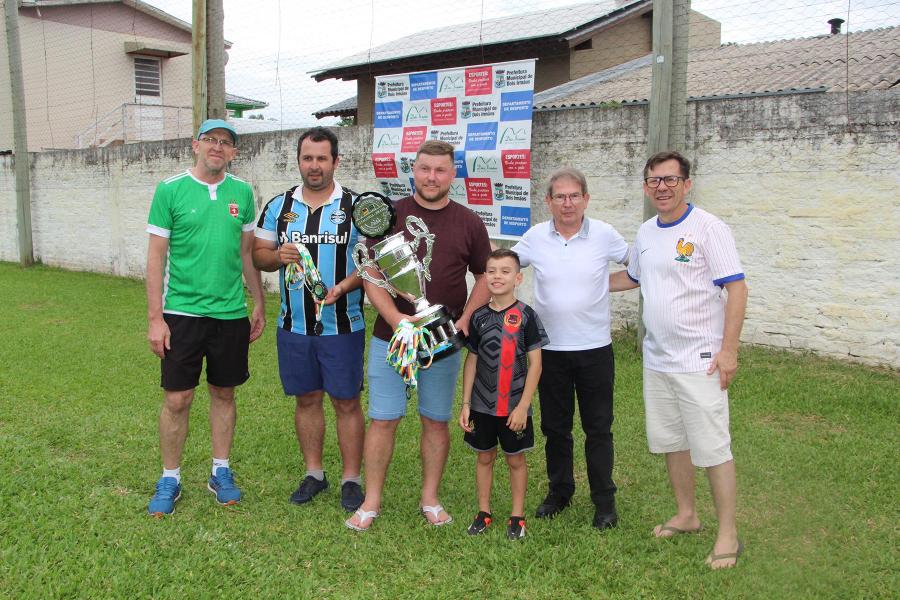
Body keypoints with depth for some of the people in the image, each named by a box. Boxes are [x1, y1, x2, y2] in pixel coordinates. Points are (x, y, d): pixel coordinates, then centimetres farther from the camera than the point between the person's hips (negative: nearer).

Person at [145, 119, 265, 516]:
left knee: (224, 394, 12)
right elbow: (156, 256, -5)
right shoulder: (170, 189, -4)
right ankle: (170, 480, 20)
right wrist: (155, 317, -8)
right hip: (182, 312, -3)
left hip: (231, 312, 3)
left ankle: (221, 472, 27)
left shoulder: (242, 192, 5)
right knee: (177, 399, 2)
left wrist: (259, 304, 11)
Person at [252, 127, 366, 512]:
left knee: (346, 402, 3)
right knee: (306, 400, 13)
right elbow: (258, 255, 12)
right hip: (294, 325, 3)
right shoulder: (279, 206, 7)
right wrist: (278, 255, -11)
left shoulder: (356, 206, -3)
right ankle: (314, 473, 28)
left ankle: (351, 479, 17)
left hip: (343, 325, -3)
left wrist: (344, 286, -20)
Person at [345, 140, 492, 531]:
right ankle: (371, 502, 17)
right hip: (390, 337, -1)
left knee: (436, 421, 10)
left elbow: (486, 276, 9)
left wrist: (466, 319, -6)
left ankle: (430, 499, 26)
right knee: (383, 420, 3)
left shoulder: (468, 223, 4)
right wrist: (395, 318, -16)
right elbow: (371, 275, -2)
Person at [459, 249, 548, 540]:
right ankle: (484, 511, 29)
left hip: (514, 406, -3)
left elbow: (535, 364, -8)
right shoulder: (479, 316, 0)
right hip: (482, 404, 3)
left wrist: (523, 406, -12)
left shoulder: (526, 316, -9)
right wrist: (465, 403, 3)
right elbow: (472, 361, 6)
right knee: (484, 457, 14)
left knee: (516, 460, 10)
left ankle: (517, 516, 25)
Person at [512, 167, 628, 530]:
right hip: (550, 349, 2)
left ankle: (604, 500, 21)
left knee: (598, 428, 7)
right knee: (555, 427, 13)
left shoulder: (604, 235, -6)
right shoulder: (535, 237, -2)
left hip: (595, 348, -1)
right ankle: (559, 492, 31)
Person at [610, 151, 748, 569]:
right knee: (671, 442, 17)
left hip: (700, 361, -7)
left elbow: (736, 288, -14)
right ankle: (686, 515, 34)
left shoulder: (708, 229, -12)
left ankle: (728, 534, 12)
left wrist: (728, 350, -19)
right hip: (657, 359, 7)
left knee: (713, 449, -2)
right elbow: (632, 277, 27)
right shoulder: (645, 233, 9)